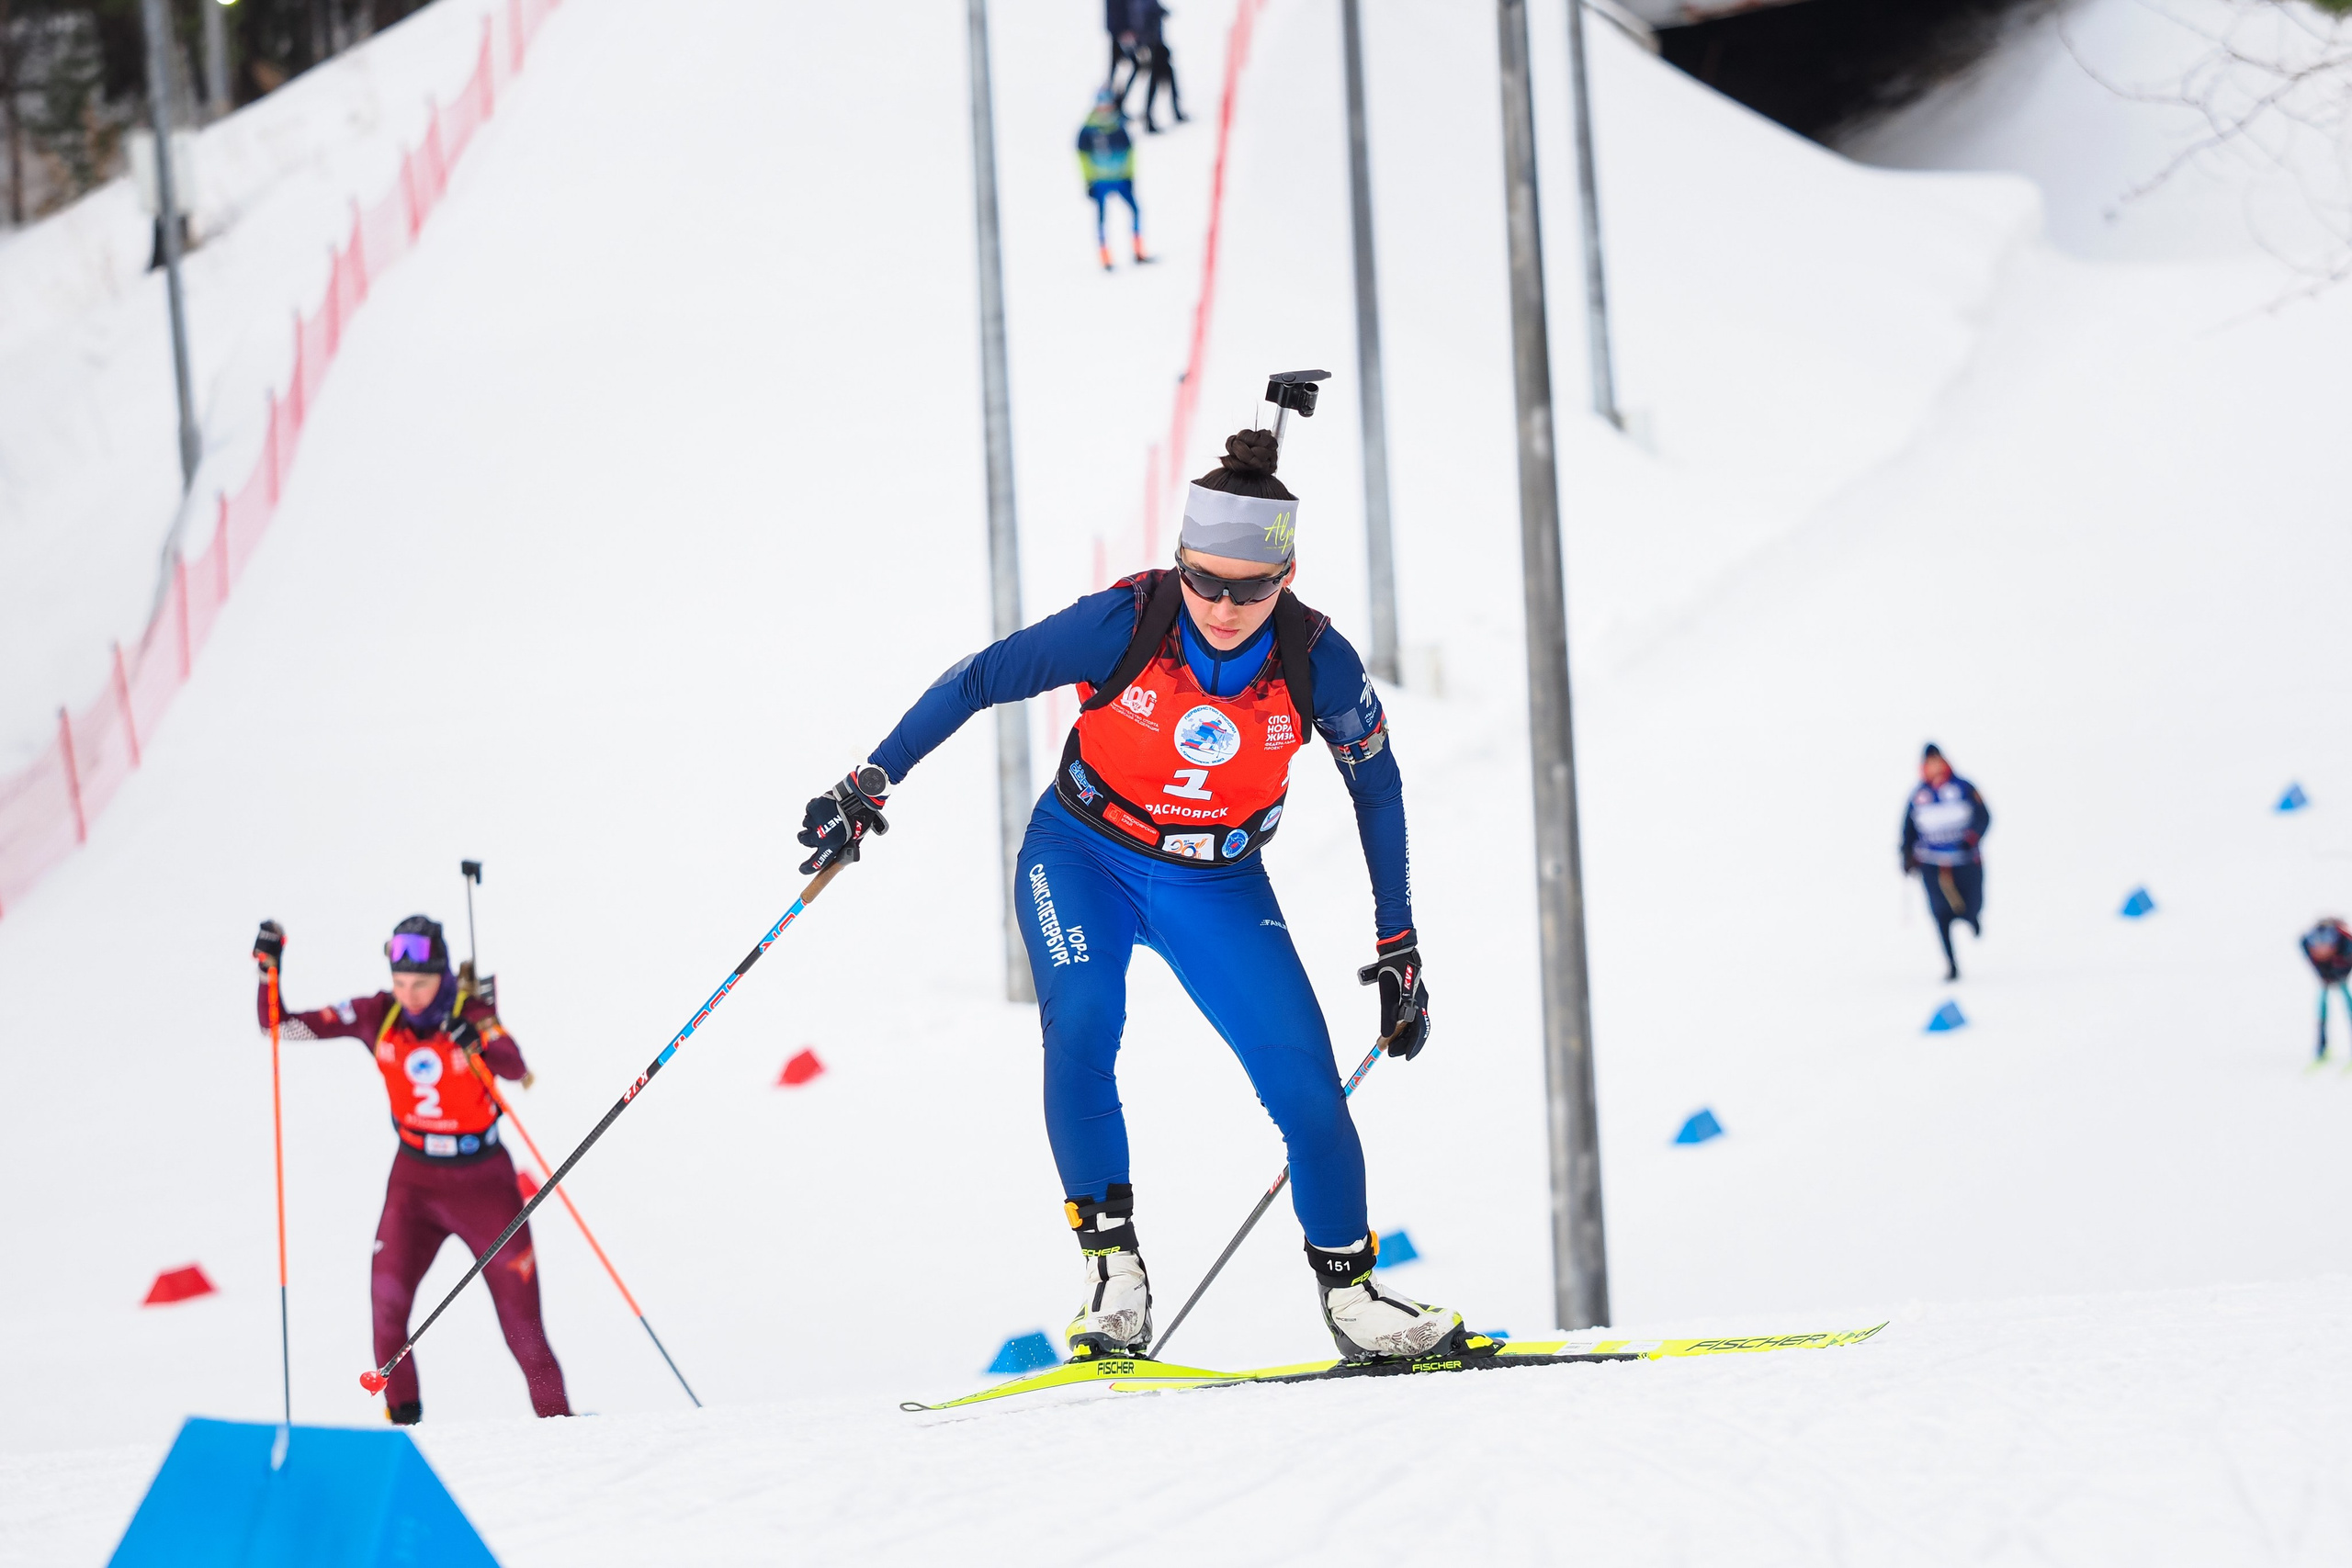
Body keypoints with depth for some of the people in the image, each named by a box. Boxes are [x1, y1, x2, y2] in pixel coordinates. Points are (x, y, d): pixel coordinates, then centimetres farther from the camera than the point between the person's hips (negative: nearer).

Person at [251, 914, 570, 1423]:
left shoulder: (473, 1015, -13)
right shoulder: (377, 1017, -6)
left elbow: (515, 1067, -31)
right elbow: (282, 1026, -4)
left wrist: (471, 1040, -48)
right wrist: (270, 971, -19)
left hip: (482, 1181, -2)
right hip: (414, 1178, 2)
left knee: (521, 1320, 1)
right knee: (388, 1296, -16)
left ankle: (555, 1417, 16)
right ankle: (402, 1415, -2)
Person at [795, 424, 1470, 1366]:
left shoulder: (1317, 662, -19)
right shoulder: (1123, 624, -24)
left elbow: (1377, 787, -1)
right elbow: (976, 682, -13)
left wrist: (1398, 945, 3)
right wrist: (870, 786, -15)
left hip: (1217, 888, 1)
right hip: (1083, 856, -1)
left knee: (1305, 1082, -12)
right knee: (1080, 1025, -29)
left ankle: (1350, 1293, 6)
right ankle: (1112, 1272, -21)